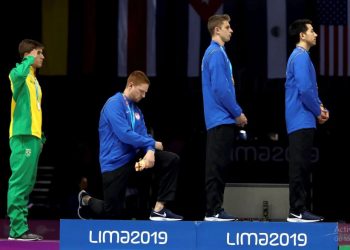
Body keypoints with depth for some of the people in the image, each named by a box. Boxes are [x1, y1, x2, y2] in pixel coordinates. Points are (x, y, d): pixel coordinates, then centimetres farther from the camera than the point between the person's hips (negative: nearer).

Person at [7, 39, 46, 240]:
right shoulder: (19, 74, -5)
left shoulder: (34, 80, 22)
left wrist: (40, 135, 18)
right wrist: (30, 59, -15)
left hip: (33, 136, 9)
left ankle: (21, 227, 13)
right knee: (19, 182, -10)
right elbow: (18, 73, -32)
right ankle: (17, 229, -11)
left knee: (27, 184, 10)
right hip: (23, 137, -9)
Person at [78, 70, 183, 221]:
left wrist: (150, 152, -19)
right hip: (115, 163, -7)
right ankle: (86, 200, 31)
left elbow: (143, 135, 5)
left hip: (133, 157, 7)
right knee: (112, 215, -3)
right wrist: (152, 144, -13)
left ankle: (159, 210, -9)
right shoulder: (114, 104, -14)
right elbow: (125, 135, -24)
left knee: (171, 160, -11)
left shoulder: (136, 109, 12)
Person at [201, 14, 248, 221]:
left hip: (222, 120, 10)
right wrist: (238, 113, -13)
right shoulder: (216, 53, -13)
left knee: (220, 165, 10)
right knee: (217, 165, -8)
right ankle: (213, 211, -6)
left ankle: (216, 208, 13)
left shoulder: (217, 53, 18)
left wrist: (235, 113, 16)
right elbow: (220, 89, -20)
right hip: (221, 119, -10)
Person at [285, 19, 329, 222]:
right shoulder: (301, 57, -13)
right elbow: (305, 90, -21)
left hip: (303, 121, 10)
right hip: (302, 120, -10)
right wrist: (318, 112, -9)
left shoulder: (301, 56, 19)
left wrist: (319, 107, 9)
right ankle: (297, 211, -9)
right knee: (300, 166, -9)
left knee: (303, 166, 10)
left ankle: (302, 208, 13)